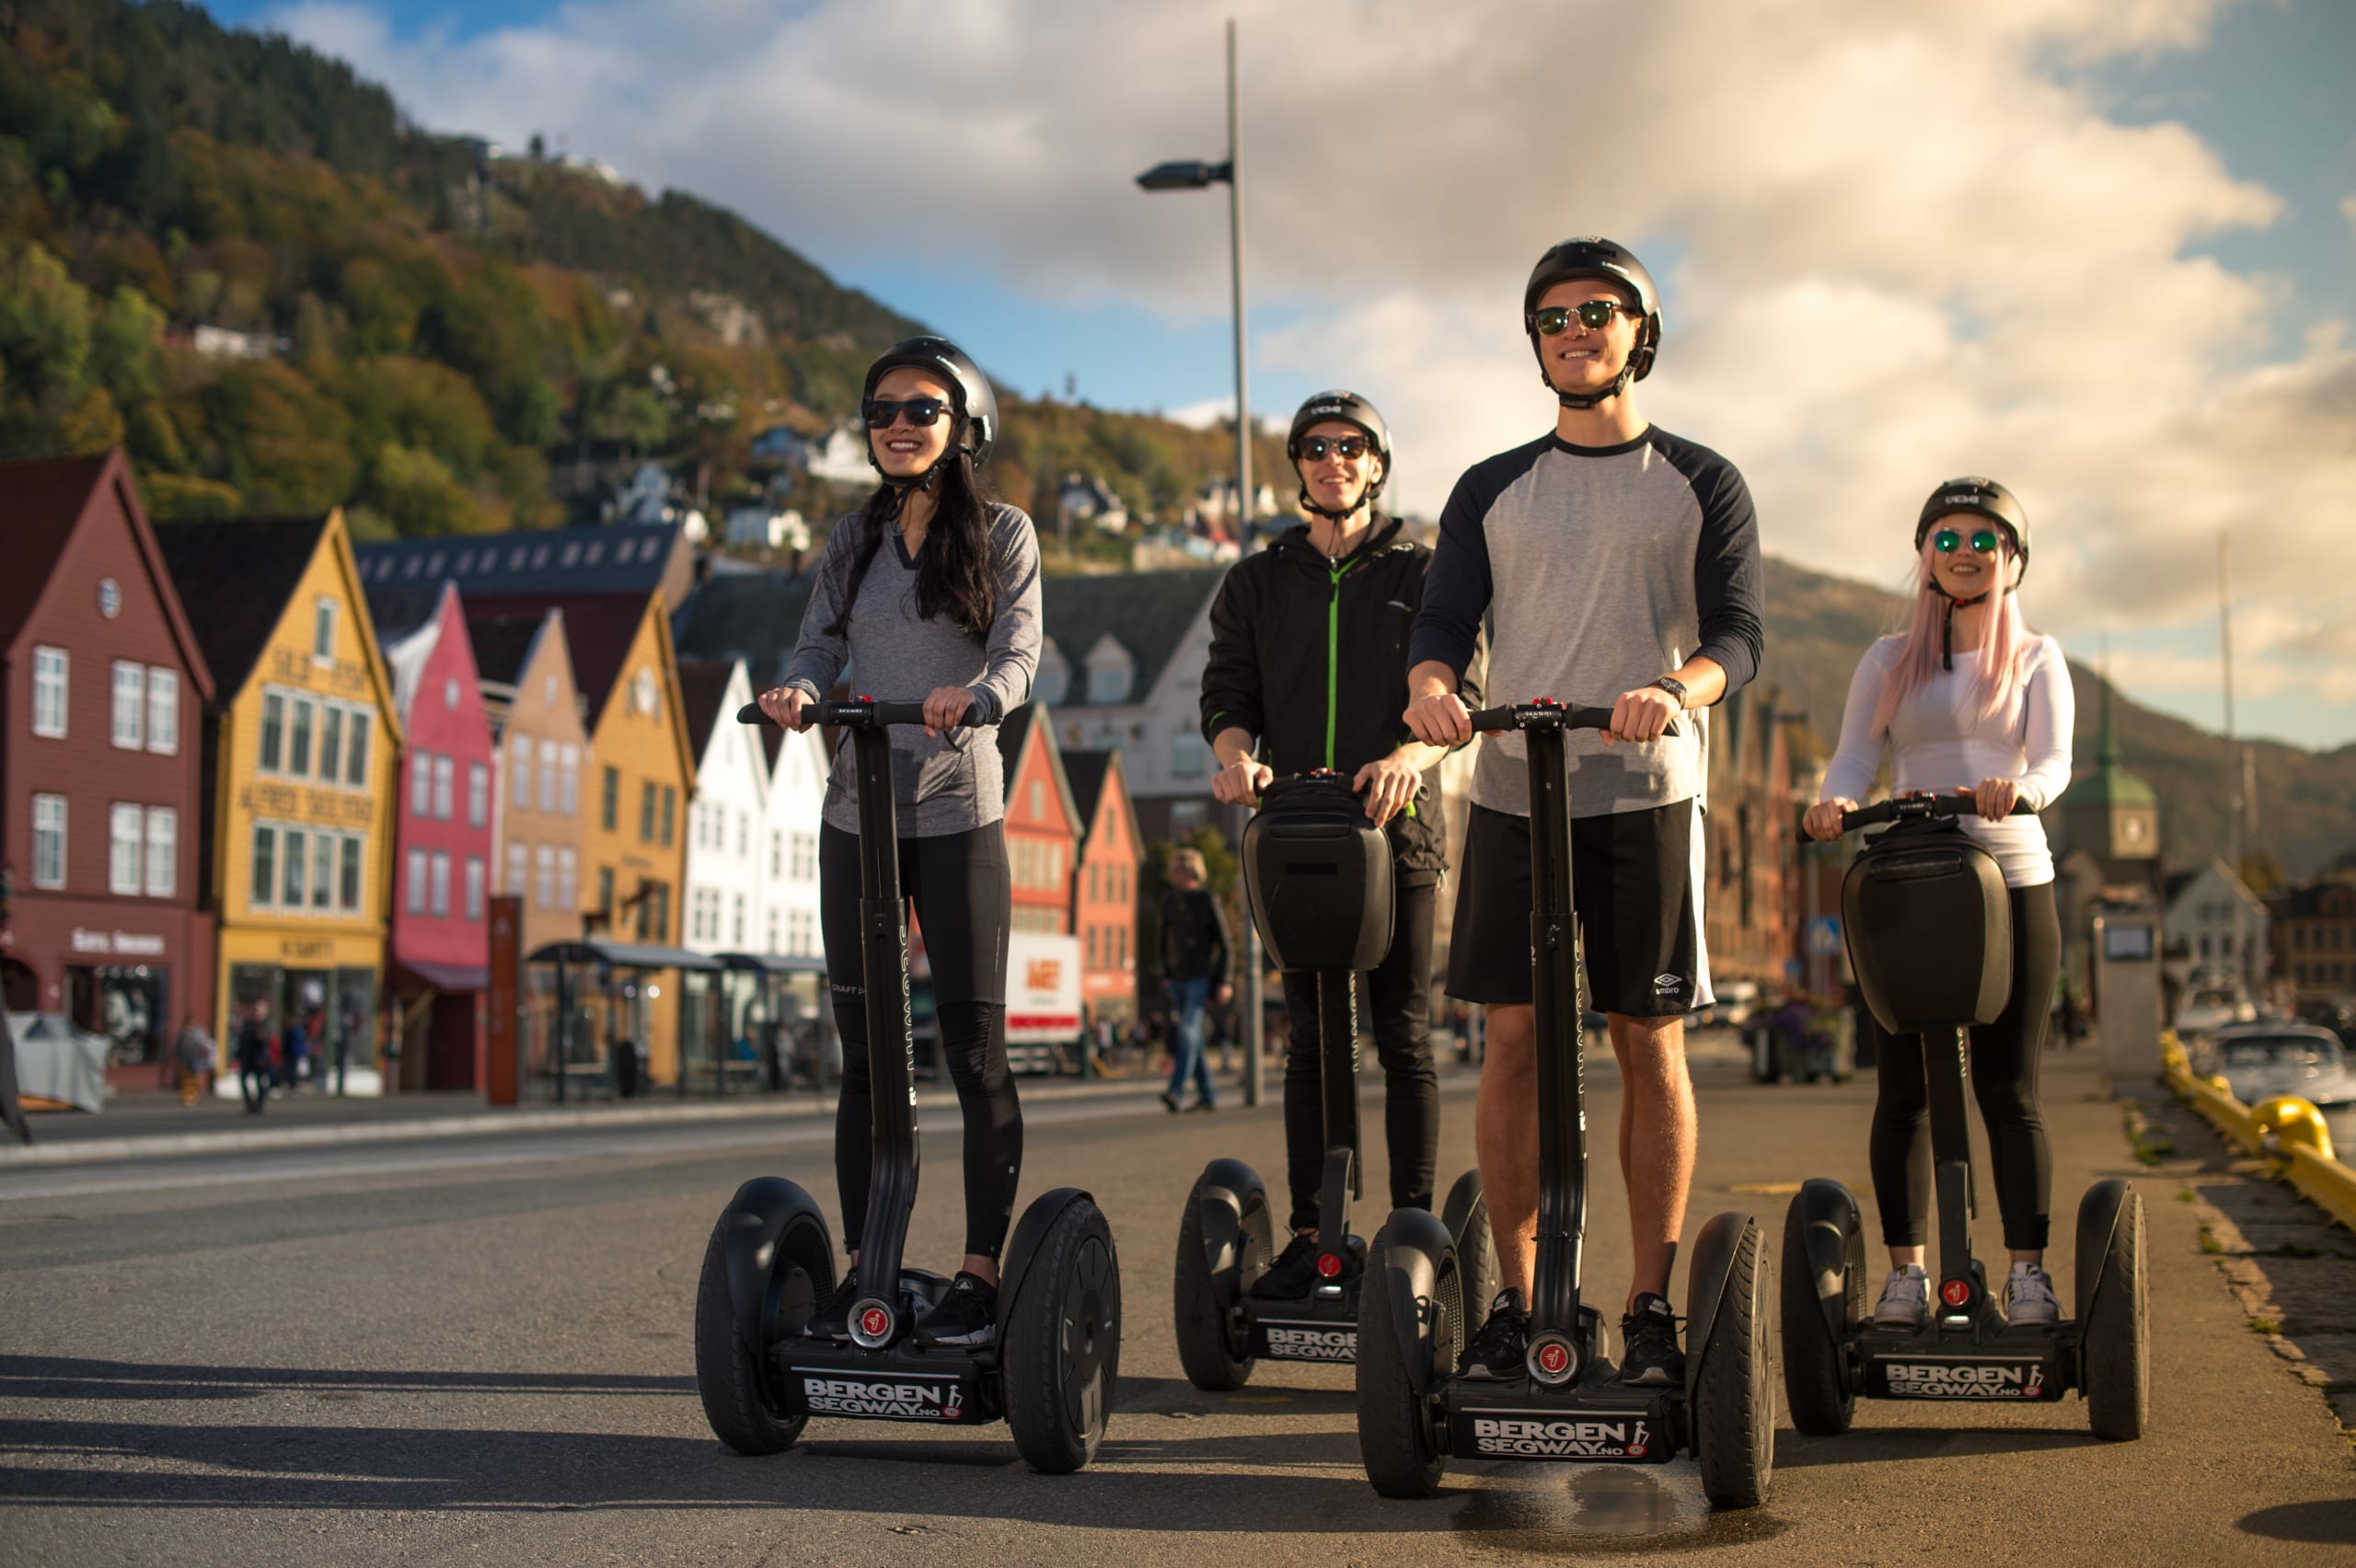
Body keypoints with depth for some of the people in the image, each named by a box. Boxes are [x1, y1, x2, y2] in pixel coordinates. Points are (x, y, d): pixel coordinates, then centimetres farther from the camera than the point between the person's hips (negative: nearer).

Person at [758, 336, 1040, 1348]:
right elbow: (820, 647, 7)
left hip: (959, 815, -4)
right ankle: (863, 1267, 12)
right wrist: (798, 694, -16)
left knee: (974, 1049, -5)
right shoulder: (852, 543, 15)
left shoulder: (1004, 534, 4)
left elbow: (1019, 655, -7)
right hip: (856, 812, 4)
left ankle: (983, 1273, 1)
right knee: (864, 1052, 6)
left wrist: (974, 698, -28)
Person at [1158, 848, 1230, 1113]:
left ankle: (1176, 1091, -27)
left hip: (1200, 978, -6)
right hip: (1177, 979, 6)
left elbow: (1224, 944, -3)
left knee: (1189, 1032, -18)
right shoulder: (1169, 900, 9)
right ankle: (1208, 1096, 15)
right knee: (1187, 1037, 7)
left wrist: (1222, 982, -7)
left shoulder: (1208, 900, -6)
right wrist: (1165, 975, 12)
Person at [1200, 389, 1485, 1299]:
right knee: (1308, 1040, 3)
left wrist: (1409, 755, -23)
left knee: (1404, 1036, 0)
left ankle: (1415, 1226, 6)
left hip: (1398, 824, -2)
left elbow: (1460, 692, -2)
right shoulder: (1256, 583, 15)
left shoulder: (1423, 573, 8)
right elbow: (1228, 691, 8)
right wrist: (1236, 756, -16)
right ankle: (1309, 1233, 7)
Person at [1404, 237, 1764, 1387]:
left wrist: (1676, 692, -24)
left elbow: (1739, 633, -2)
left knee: (1651, 1044, 0)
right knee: (1514, 1040, 0)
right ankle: (1514, 1300, 8)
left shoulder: (1699, 483, 9)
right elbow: (1442, 622, 6)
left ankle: (1653, 1301, 9)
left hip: (1645, 793, -1)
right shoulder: (1492, 491, 15)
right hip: (1513, 790, 2)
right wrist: (1431, 686, -18)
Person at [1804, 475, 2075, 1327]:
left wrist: (2019, 788, -30)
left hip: (2011, 882, -1)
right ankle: (1905, 1272, 7)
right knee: (1903, 1088, 0)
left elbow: (2054, 760, -6)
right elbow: (1855, 756, 0)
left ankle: (2028, 1273, 5)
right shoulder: (1889, 661, 13)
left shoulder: (2036, 659, 10)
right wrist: (1835, 802, -24)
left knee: (2008, 1088, -1)